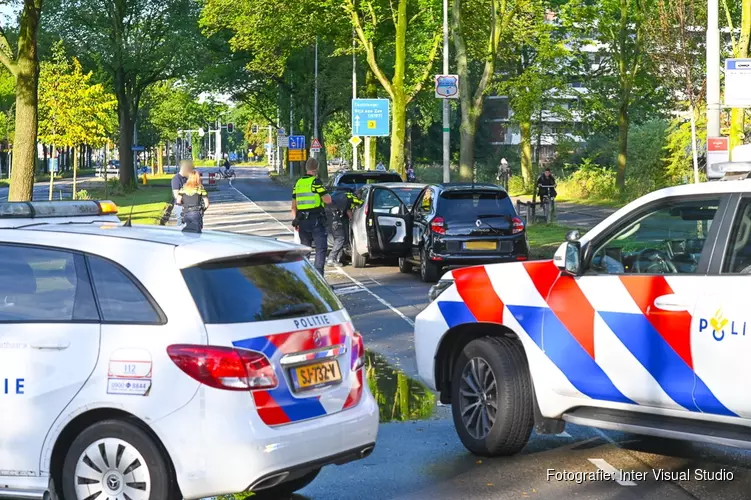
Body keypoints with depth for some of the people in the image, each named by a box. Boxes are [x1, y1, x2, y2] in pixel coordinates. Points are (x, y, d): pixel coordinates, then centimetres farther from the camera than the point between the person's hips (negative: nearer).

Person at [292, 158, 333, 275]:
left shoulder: (298, 183, 11)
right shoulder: (316, 181, -9)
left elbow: (294, 206, 13)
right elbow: (327, 200, -12)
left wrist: (295, 220, 18)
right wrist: (327, 194, 9)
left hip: (302, 220, 6)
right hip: (316, 219, -6)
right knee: (321, 247, -4)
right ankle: (318, 273, -14)